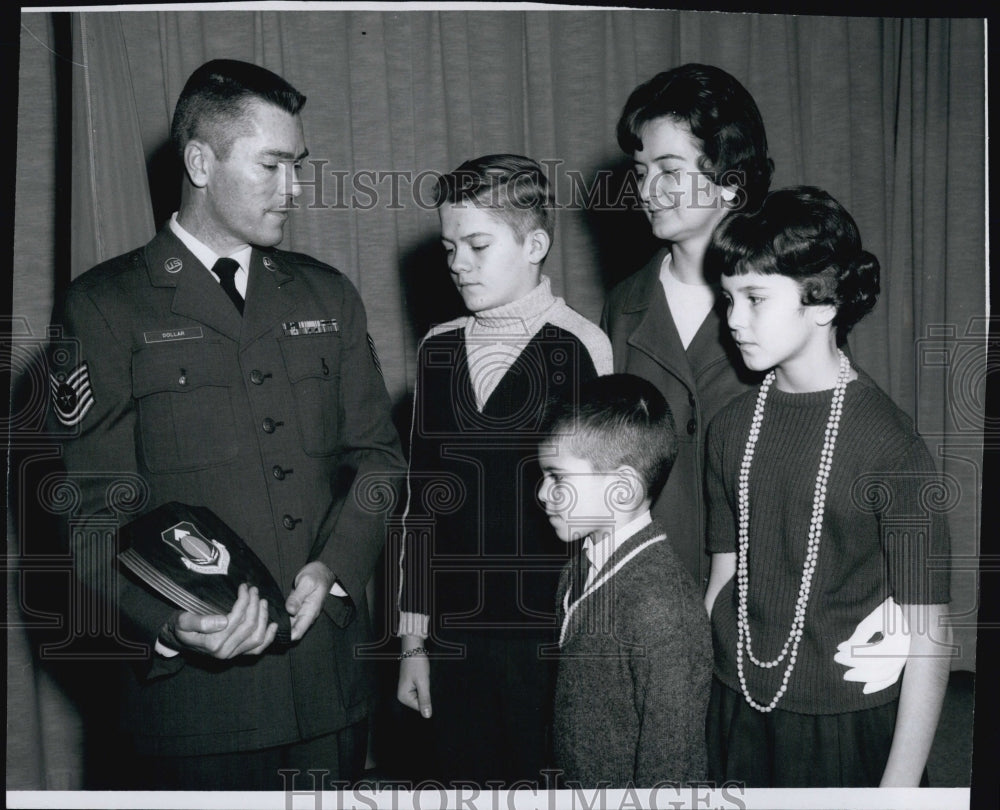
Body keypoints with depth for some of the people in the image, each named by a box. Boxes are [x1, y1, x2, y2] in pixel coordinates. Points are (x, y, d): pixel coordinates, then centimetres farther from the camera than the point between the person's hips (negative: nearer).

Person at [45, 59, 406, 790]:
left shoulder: (327, 295, 13)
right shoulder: (104, 307, -1)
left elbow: (378, 453, 10)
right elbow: (93, 505, -6)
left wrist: (333, 567, -7)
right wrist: (170, 621, -21)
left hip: (333, 669, 4)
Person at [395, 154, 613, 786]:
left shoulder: (580, 347, -8)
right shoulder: (439, 350, 7)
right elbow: (423, 499, 10)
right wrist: (413, 640, 11)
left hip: (552, 639, -4)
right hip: (456, 639, 4)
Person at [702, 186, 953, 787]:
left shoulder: (890, 444, -15)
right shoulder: (733, 428, 1)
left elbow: (929, 636, -13)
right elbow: (725, 575, 9)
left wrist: (899, 785, -15)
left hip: (849, 730, -4)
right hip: (735, 714, 5)